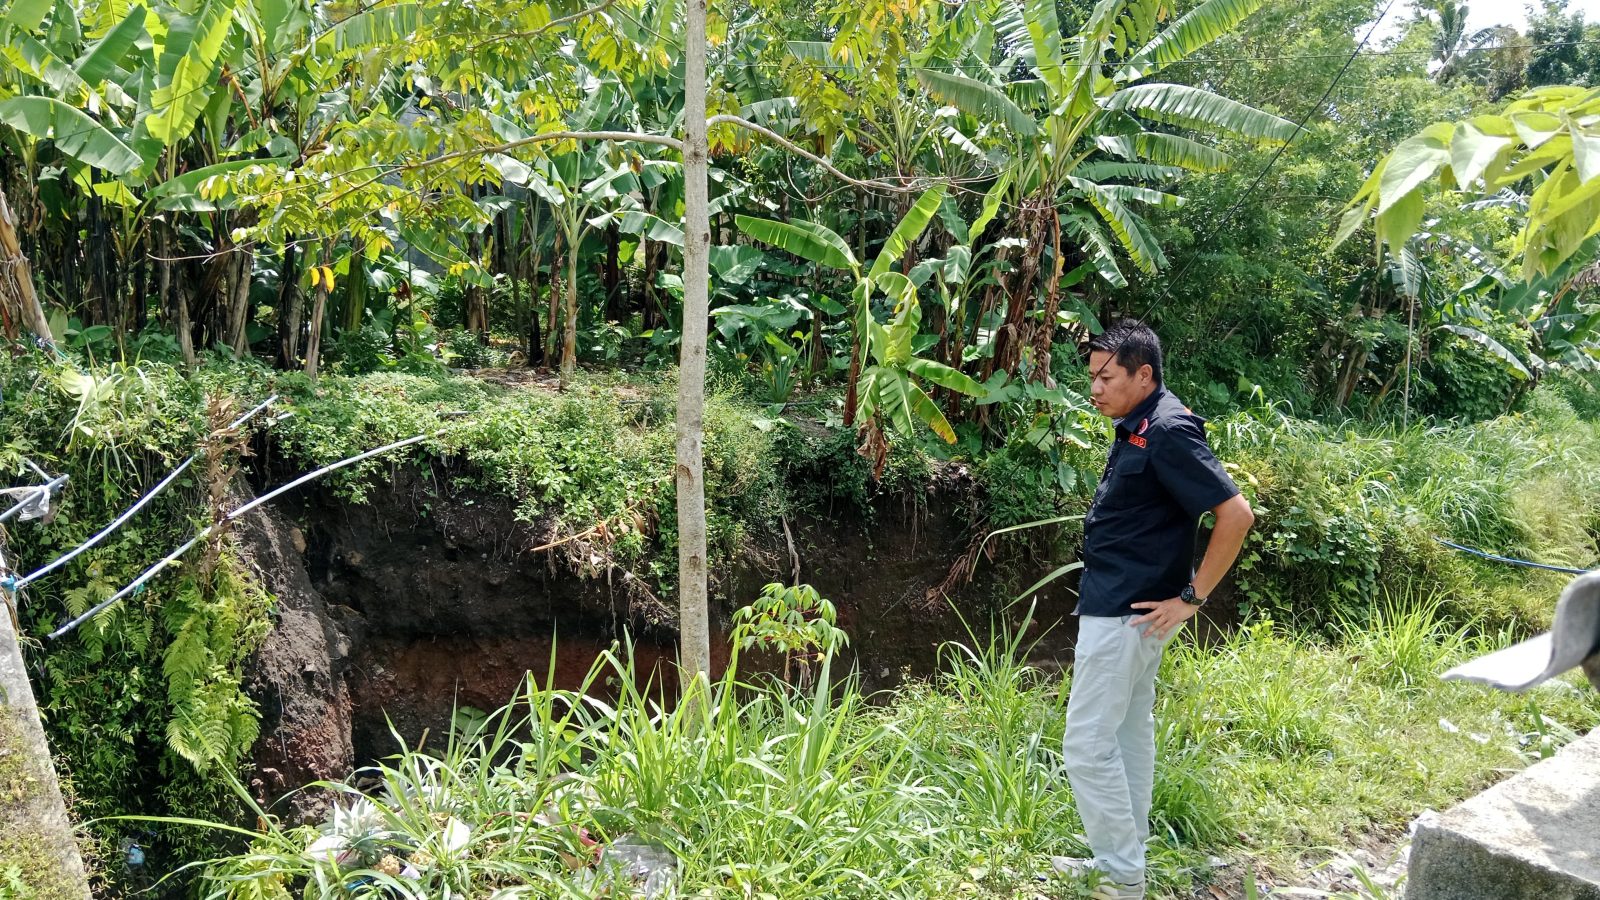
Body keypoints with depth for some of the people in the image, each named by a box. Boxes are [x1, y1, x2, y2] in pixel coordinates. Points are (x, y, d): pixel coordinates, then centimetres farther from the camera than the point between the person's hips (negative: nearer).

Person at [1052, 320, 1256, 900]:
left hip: (1125, 612, -10)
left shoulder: (1168, 432, -20)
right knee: (1130, 732, 18)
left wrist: (1191, 597, -19)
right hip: (1123, 607, 10)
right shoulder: (1136, 428, 9)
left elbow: (1236, 514, -24)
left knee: (1087, 742, -5)